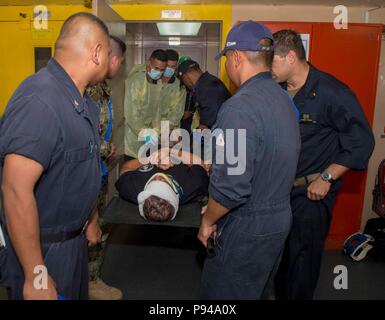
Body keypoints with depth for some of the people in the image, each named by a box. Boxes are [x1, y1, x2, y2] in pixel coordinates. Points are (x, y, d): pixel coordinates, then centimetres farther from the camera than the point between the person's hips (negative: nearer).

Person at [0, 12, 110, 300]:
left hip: (75, 238, 9)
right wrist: (36, 277, -25)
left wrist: (90, 219, 21)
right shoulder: (40, 101, -26)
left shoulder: (83, 100, 5)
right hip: (42, 248, -8)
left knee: (78, 293, 23)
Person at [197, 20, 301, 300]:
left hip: (247, 229, -8)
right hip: (281, 220, 9)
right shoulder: (284, 99, 4)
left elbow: (231, 186, -27)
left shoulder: (240, 107, -25)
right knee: (260, 291, 26)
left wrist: (208, 220, -10)